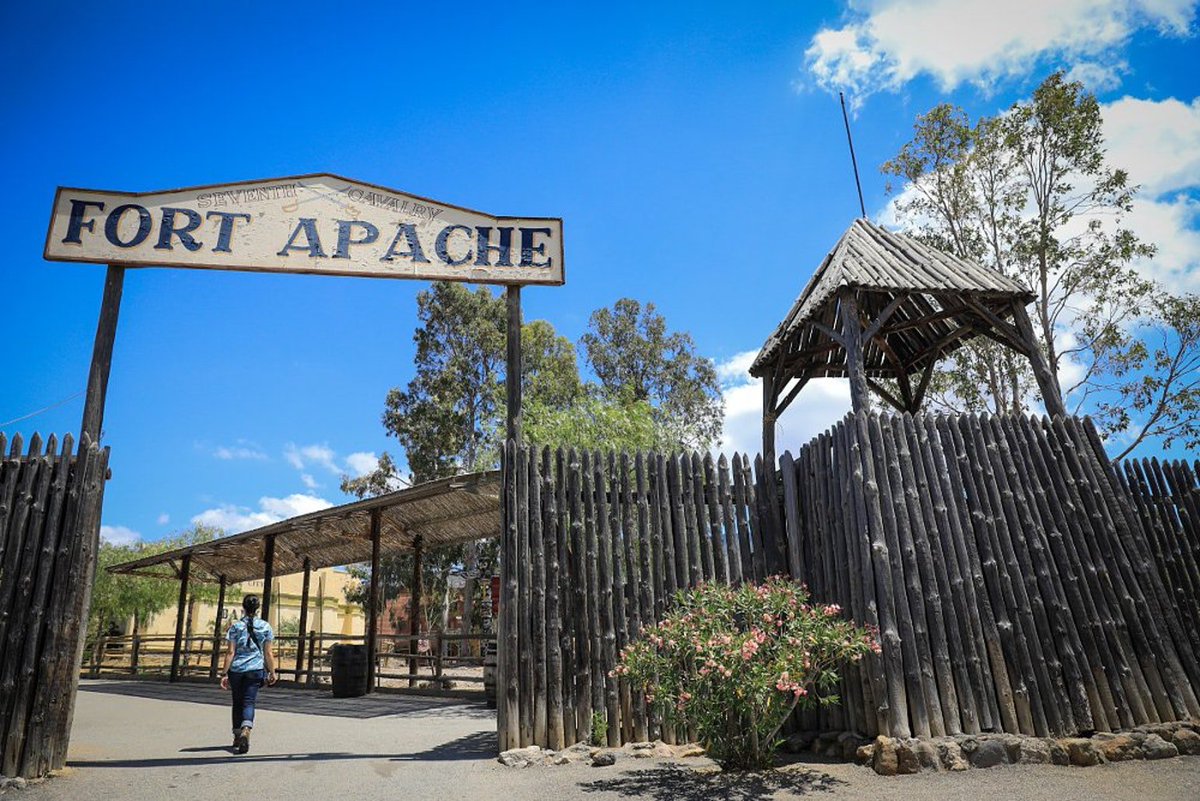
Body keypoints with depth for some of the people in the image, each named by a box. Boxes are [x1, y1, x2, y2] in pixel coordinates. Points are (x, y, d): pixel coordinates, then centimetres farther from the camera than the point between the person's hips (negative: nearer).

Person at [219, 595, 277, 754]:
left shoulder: (236, 626, 0)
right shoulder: (265, 626, 1)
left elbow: (230, 652, -5)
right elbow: (268, 653, 3)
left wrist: (225, 673, -2)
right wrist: (272, 672, 10)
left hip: (236, 669, 1)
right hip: (256, 669, -1)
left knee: (237, 702, 15)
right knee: (249, 702, -1)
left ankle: (237, 736, 23)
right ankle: (245, 730, -25)